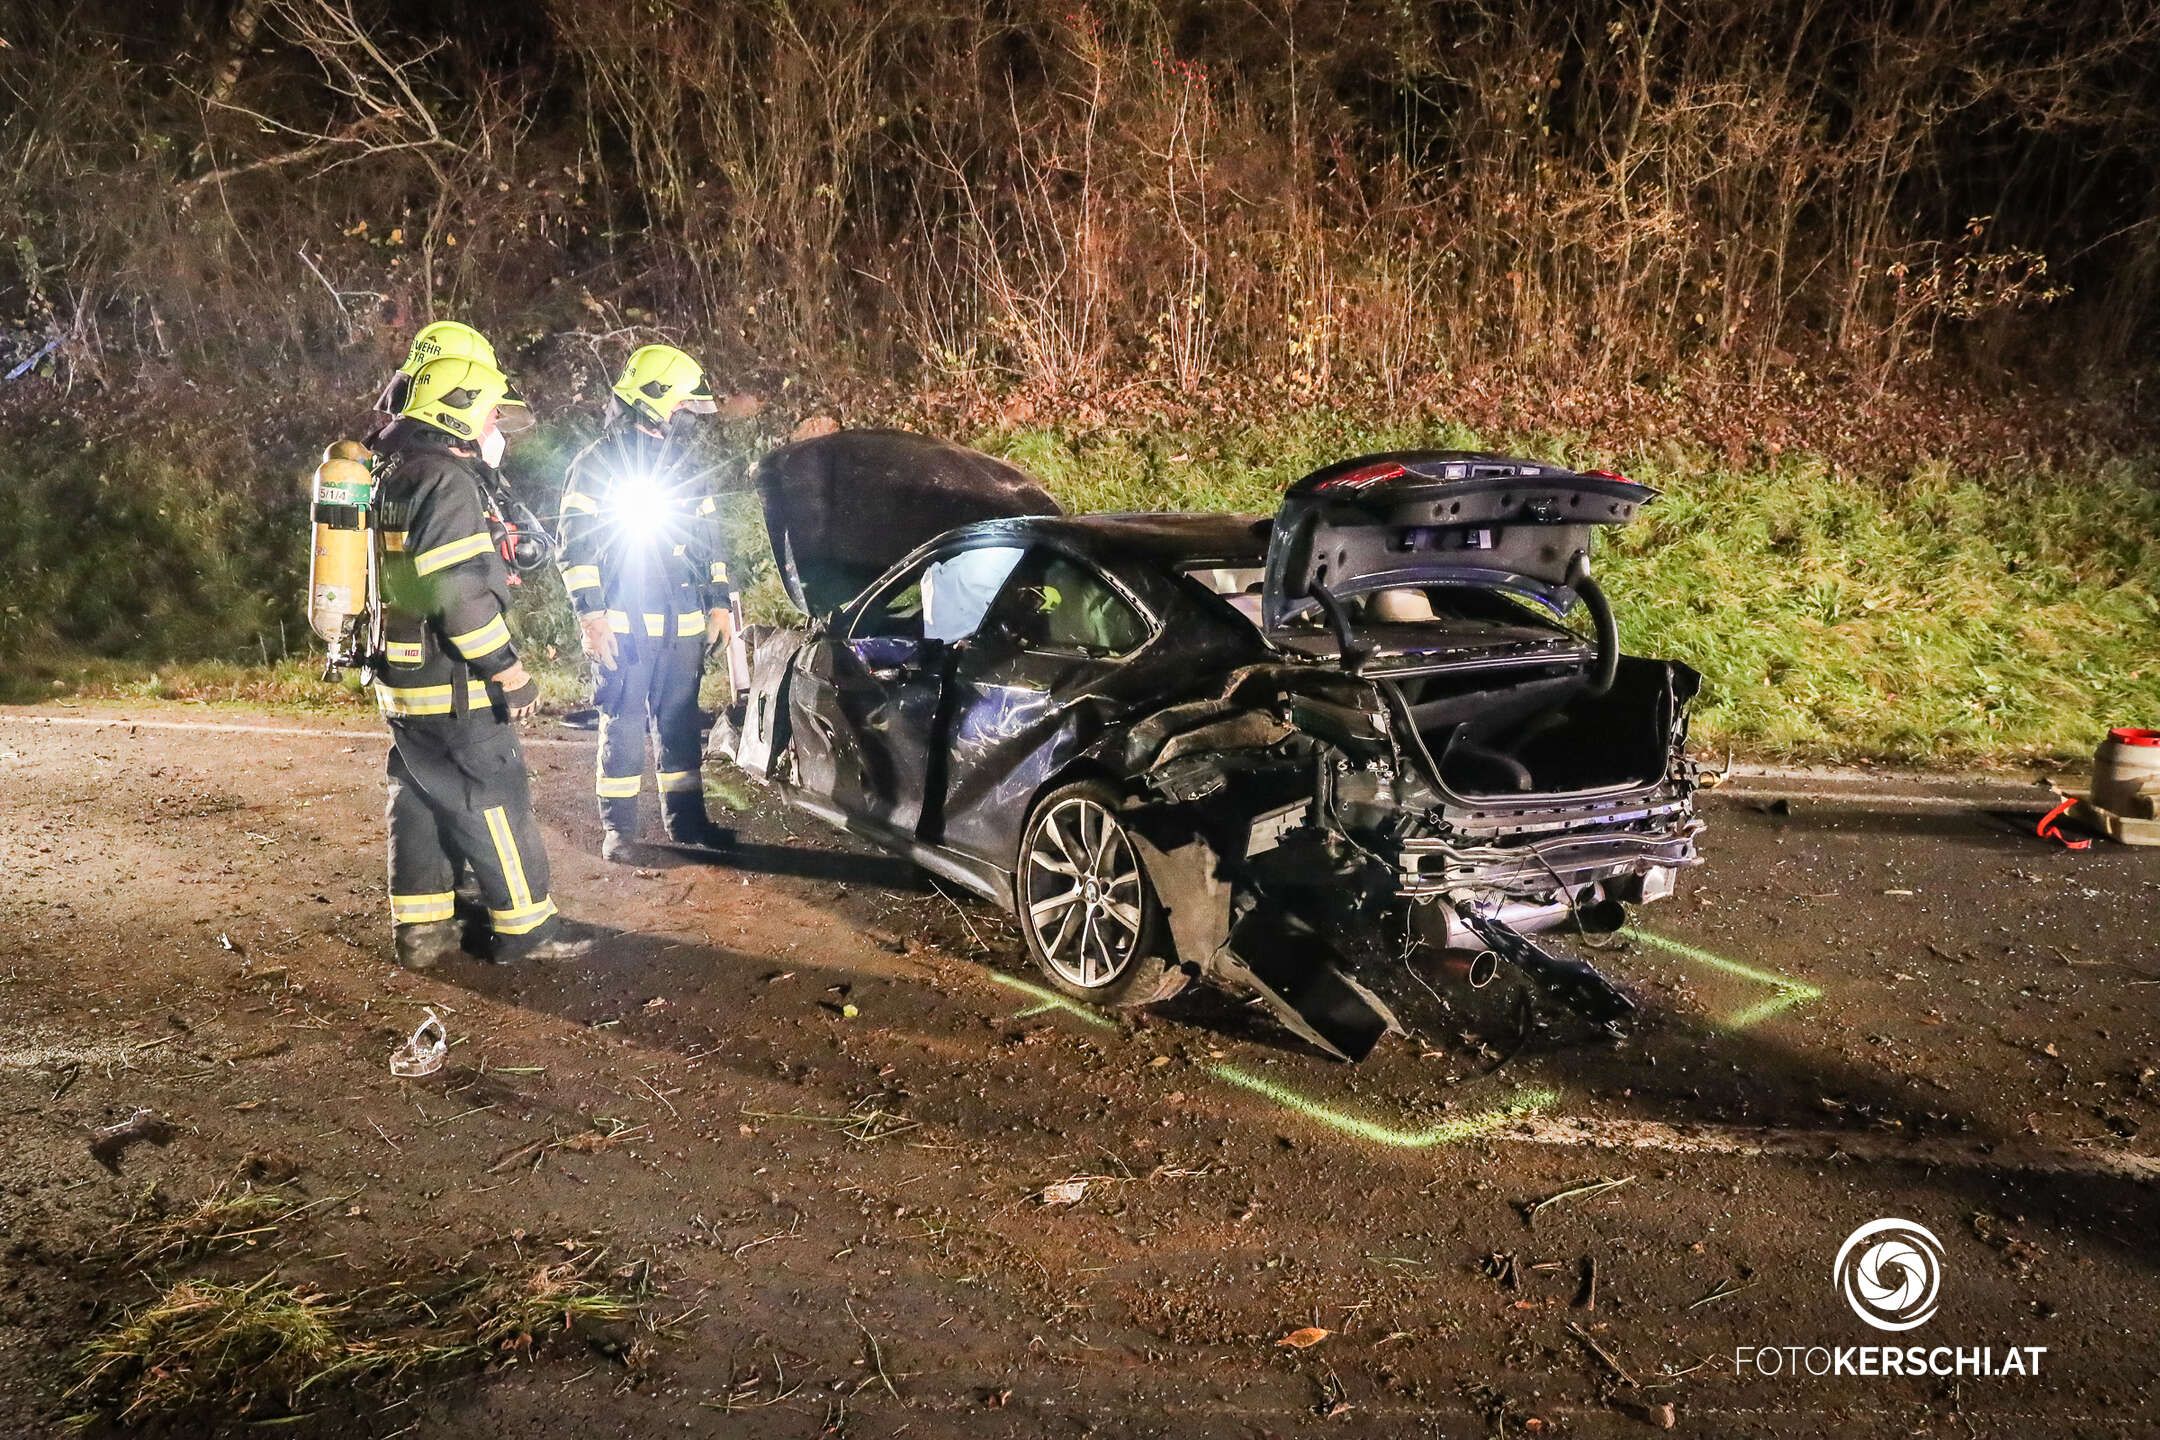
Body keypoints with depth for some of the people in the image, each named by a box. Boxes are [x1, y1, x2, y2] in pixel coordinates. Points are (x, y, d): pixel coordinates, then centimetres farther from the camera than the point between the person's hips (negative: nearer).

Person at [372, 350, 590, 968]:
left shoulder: (394, 475, 15)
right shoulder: (445, 480, -18)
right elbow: (461, 592, -24)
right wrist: (510, 672, -19)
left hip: (402, 678, 10)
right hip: (452, 684, -10)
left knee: (421, 801, 13)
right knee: (496, 802, -2)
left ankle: (421, 932, 18)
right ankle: (526, 929, 5)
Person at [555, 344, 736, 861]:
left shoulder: (684, 465, 15)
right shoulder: (598, 462, -3)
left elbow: (710, 540, 21)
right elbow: (576, 542, -8)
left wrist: (718, 604, 15)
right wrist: (591, 614, -14)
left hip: (683, 623, 5)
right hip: (623, 622, -5)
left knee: (682, 720, 9)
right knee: (623, 722, -2)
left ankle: (685, 818, 18)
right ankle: (618, 827, 6)